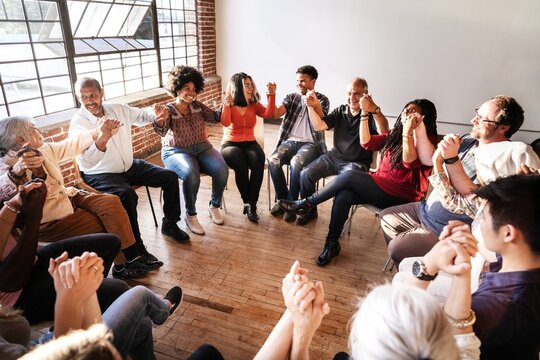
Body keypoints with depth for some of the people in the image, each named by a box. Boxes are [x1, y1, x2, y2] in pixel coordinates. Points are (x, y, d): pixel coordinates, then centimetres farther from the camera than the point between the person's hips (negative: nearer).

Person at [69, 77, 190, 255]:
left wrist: (157, 114, -15)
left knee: (170, 177, -2)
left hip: (130, 166, 6)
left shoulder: (118, 109, -2)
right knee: (127, 195, -36)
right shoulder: (78, 123, -19)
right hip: (100, 175, -6)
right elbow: (86, 162, -33)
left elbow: (143, 114, 11)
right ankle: (136, 248, -20)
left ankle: (169, 224, 15)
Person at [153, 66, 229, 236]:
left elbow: (216, 117, 3)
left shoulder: (197, 106, 7)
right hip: (177, 152, -4)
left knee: (222, 170, -24)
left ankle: (214, 205, 2)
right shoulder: (169, 110, -7)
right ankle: (190, 215, -14)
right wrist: (160, 119, -47)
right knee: (191, 174, -36)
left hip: (202, 147, 4)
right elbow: (161, 131, -25)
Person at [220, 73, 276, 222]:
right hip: (230, 144, -3)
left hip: (250, 143, 3)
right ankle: (247, 202, -16)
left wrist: (271, 95, -16)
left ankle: (252, 204, -22)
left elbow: (269, 113, -8)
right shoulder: (228, 105, 0)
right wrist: (227, 104, -27)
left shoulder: (254, 104, 9)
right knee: (241, 165, -35)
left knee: (258, 162, -31)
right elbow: (225, 123, -18)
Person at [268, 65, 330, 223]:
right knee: (273, 160, -27)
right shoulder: (291, 97, 15)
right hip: (290, 141, 3)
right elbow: (276, 114, -1)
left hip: (310, 143, -3)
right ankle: (283, 199, -8)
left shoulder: (322, 99, 6)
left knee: (296, 163, -34)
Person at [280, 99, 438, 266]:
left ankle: (306, 203, -8)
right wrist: (364, 113, 3)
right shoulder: (395, 134, 12)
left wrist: (408, 132, -28)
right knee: (343, 196, -24)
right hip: (380, 185, 6)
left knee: (349, 176, -23)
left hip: (399, 196, -6)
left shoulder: (428, 141, -7)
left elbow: (410, 163, -24)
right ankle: (332, 244, -12)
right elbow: (366, 142, 8)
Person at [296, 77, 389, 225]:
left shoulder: (371, 114, -6)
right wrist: (311, 107, -13)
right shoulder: (340, 111, 10)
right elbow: (319, 126, 2)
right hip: (335, 156, 5)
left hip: (357, 163, -5)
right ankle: (309, 210, 10)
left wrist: (375, 110, -41)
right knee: (305, 174, -12)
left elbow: (384, 133, -26)